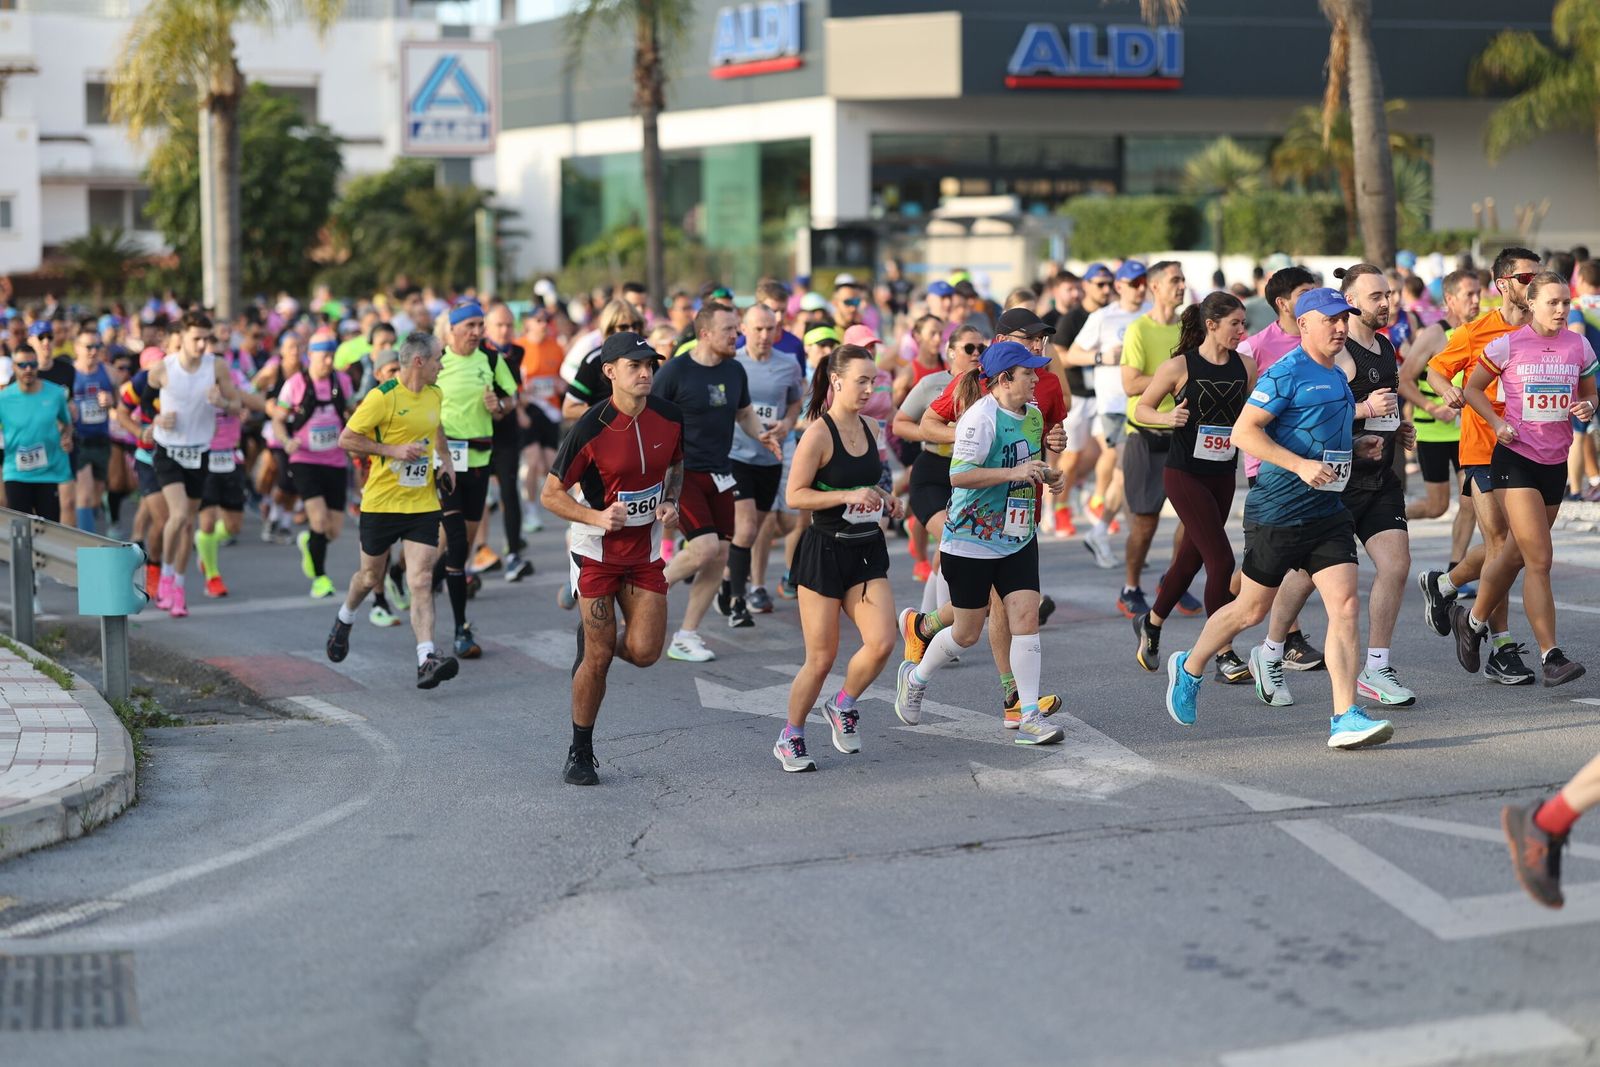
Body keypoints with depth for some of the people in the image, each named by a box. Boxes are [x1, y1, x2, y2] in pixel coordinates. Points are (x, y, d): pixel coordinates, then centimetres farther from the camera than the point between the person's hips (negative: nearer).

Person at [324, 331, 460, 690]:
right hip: (381, 502, -4)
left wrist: (445, 460, 15)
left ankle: (427, 659, -21)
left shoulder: (435, 395, 7)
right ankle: (344, 620, 47)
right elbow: (346, 438, -13)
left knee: (421, 582, -11)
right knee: (371, 576, 15)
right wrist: (393, 450, -19)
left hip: (423, 503, 4)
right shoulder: (382, 397, -14)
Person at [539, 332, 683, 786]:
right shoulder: (591, 428, -18)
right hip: (597, 549, -4)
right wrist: (596, 517, -24)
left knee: (644, 652, -7)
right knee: (598, 658, -4)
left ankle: (596, 640, 29)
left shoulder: (669, 418, -4)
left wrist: (671, 501, -2)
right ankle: (580, 753, 14)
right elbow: (550, 493, -10)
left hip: (646, 549, 4)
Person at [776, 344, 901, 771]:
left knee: (881, 643, -11)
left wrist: (884, 500, 6)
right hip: (825, 551, -6)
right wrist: (848, 496, -23)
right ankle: (791, 737, 20)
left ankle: (842, 706, 17)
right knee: (821, 658, -1)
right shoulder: (819, 432, -13)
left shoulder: (870, 428, 8)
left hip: (868, 550, 6)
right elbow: (795, 496, -15)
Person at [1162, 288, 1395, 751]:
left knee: (1345, 606, -7)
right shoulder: (1285, 374, -12)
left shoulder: (1338, 377, 15)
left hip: (1328, 511, 7)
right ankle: (1188, 668, 32)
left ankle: (1345, 719, -9)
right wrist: (1300, 464, -26)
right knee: (1251, 610, 7)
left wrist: (1356, 446, 11)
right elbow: (1244, 432, -18)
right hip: (1277, 513, -7)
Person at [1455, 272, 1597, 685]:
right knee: (1539, 560, -13)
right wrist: (1498, 423, -9)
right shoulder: (1508, 345, -6)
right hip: (1516, 460, -5)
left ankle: (1472, 619, 39)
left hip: (1555, 462, 5)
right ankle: (1550, 655, -11)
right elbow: (1473, 388, 4)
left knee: (1516, 554, 16)